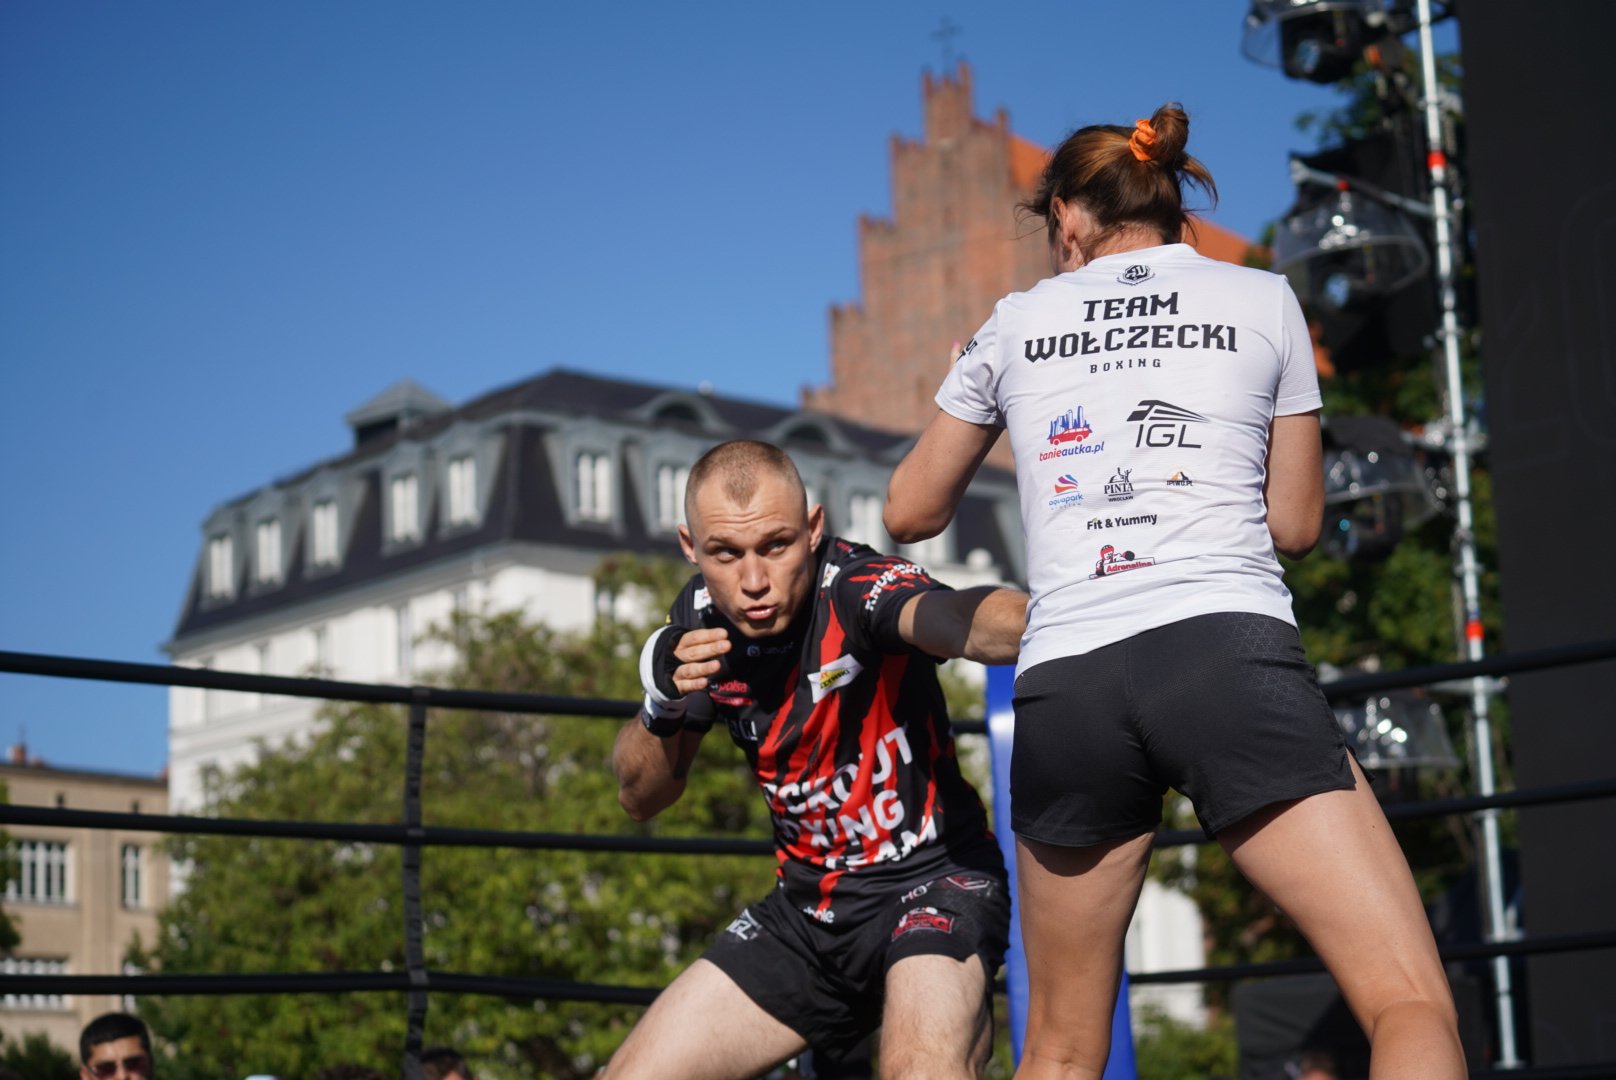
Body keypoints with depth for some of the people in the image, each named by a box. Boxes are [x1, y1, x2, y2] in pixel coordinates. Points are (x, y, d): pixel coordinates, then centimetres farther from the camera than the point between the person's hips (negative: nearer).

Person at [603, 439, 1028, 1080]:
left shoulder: (856, 586, -23)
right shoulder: (702, 617, -3)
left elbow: (953, 618, -48)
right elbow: (639, 799, 4)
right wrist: (663, 707, -17)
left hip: (932, 878, -7)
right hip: (807, 902, 7)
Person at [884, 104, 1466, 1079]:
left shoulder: (1017, 324, 18)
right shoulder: (1263, 301, 15)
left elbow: (912, 512, 27)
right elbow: (1296, 523, 18)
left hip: (1066, 684, 3)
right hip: (1233, 656, -2)